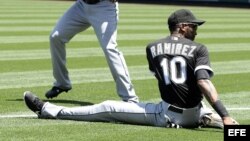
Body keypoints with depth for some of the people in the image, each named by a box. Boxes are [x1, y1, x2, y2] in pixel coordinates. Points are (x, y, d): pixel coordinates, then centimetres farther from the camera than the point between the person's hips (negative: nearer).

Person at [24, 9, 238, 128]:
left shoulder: (153, 48, 5)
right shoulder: (198, 49, -3)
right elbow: (204, 83, -17)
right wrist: (225, 116, -23)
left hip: (166, 115, -1)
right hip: (194, 115, 1)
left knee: (108, 108, 5)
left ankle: (49, 110, 8)